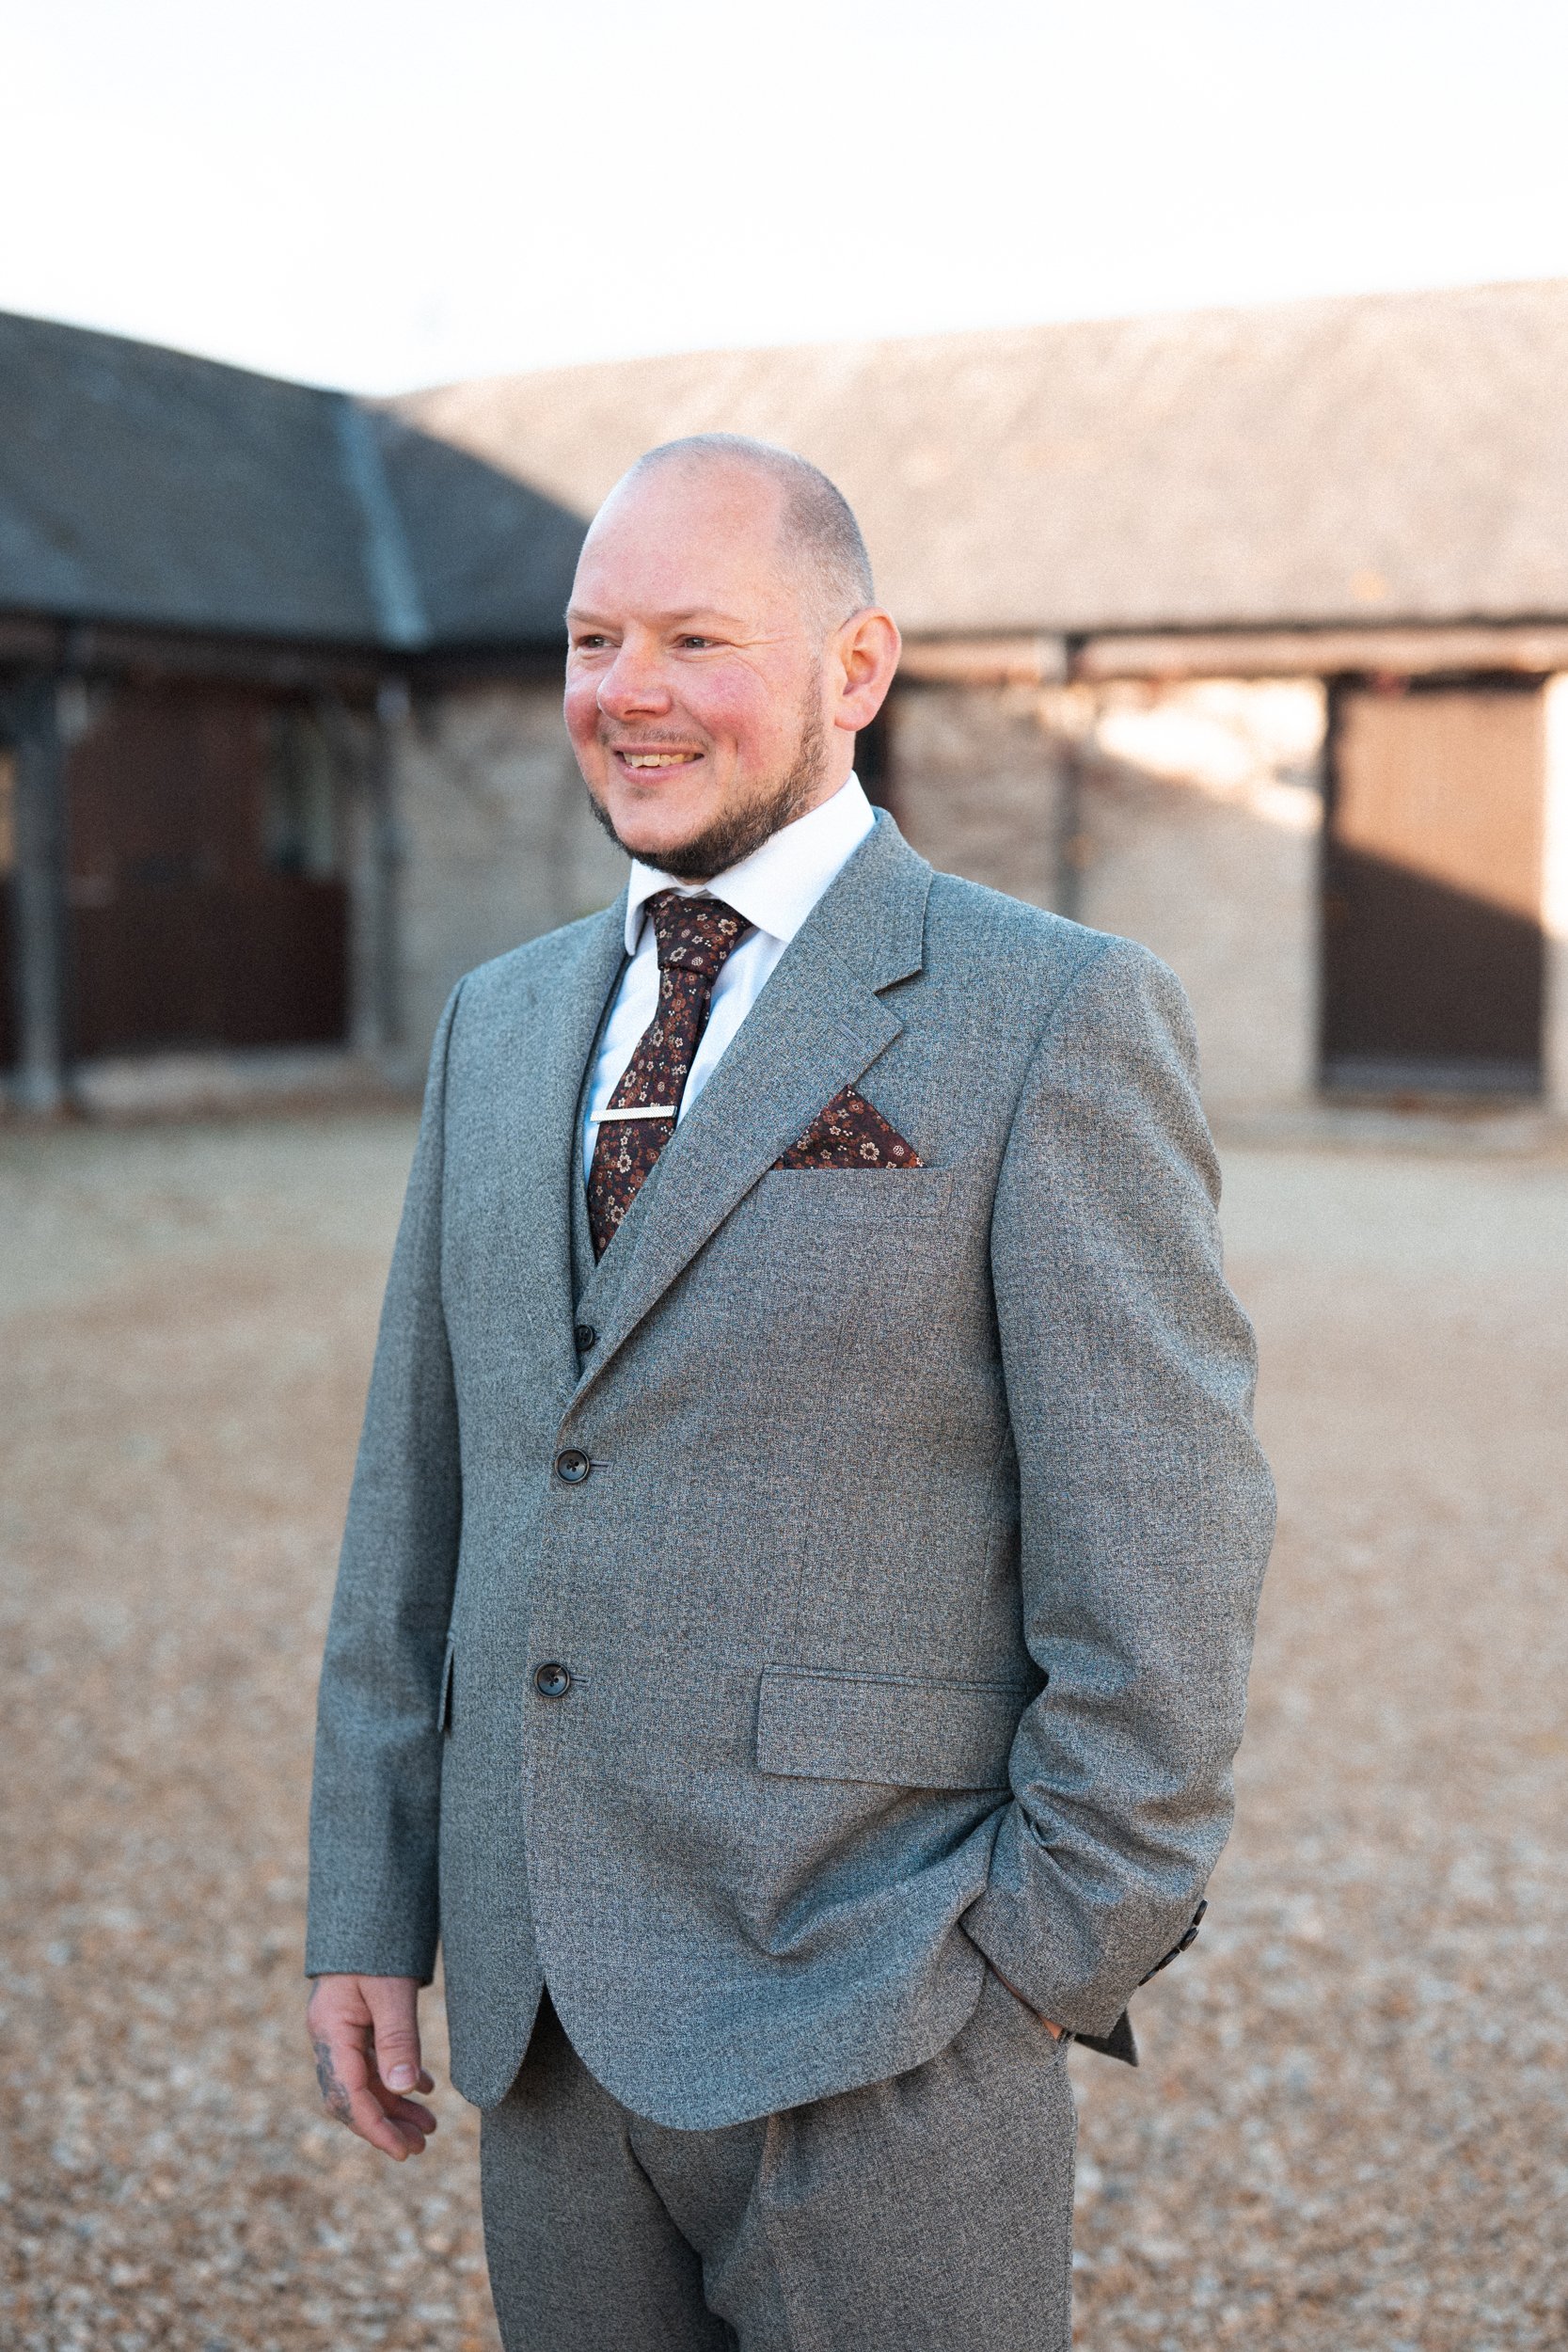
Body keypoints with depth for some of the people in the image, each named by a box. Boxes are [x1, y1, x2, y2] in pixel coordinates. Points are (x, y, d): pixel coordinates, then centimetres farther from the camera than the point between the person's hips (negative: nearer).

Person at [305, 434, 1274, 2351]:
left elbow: (1160, 1543, -10)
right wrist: (368, 1914, 9)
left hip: (880, 2025, -5)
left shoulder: (1051, 1017, -8)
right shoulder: (503, 1024, 10)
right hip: (547, 2014, 5)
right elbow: (421, 1495, 11)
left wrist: (1051, 1963, -10)